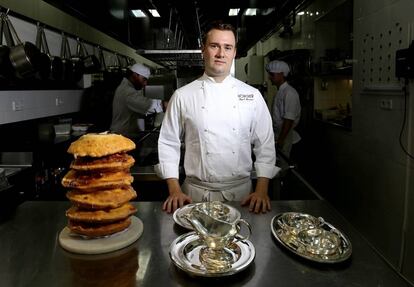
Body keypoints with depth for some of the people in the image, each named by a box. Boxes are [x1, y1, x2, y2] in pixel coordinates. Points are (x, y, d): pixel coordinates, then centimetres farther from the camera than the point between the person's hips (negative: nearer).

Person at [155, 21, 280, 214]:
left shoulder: (252, 95, 0)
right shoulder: (182, 96, -3)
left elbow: (265, 145, 1)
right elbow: (168, 144, 0)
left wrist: (262, 190, -6)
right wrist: (175, 190, -7)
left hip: (240, 192, 1)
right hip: (196, 193, -1)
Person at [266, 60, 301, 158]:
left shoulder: (289, 93, -16)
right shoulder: (280, 92, 13)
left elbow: (289, 119, -21)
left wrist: (281, 139, -23)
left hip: (284, 135, -8)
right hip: (277, 133, 8)